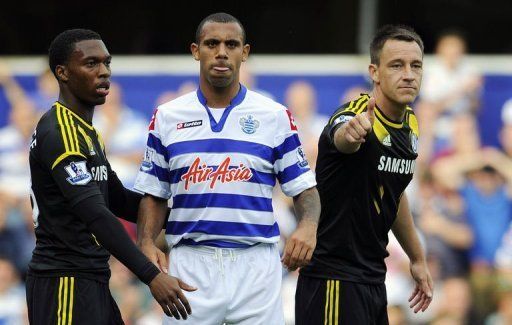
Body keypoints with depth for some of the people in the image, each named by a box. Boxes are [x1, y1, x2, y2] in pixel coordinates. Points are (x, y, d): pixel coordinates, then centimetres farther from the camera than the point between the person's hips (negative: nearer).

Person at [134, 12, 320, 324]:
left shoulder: (275, 116, 4)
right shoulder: (167, 117, 8)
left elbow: (304, 188, 4)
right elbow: (155, 194, 12)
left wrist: (308, 226, -17)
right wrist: (147, 243, -5)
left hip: (256, 265, -1)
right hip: (190, 263, 1)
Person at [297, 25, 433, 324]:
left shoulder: (410, 125, 9)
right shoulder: (357, 115, -17)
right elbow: (341, 137, -44)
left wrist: (417, 259, 30)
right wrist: (351, 132, -68)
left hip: (374, 278, 9)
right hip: (334, 280, -9)